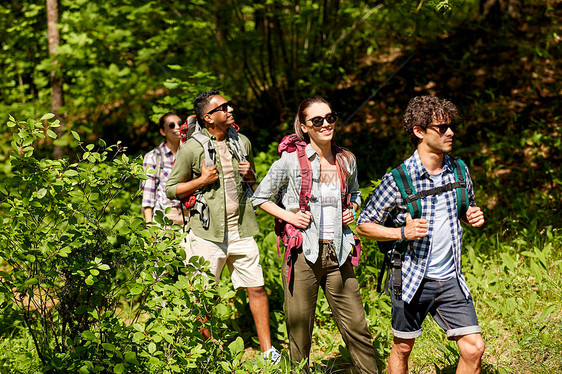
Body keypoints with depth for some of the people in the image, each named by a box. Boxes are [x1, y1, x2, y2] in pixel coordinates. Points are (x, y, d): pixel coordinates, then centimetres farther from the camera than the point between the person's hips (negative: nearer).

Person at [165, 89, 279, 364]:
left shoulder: (242, 142, 9)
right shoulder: (191, 149, -6)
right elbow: (171, 189, 1)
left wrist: (250, 175, 0)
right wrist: (201, 180, -13)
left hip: (241, 230, 4)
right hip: (208, 233, -4)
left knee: (257, 289, 4)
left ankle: (267, 350, 15)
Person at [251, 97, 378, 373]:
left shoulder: (347, 160, 7)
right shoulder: (292, 159, -4)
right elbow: (260, 197, 6)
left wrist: (352, 210, 6)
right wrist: (288, 215, -7)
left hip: (338, 255, 3)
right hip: (303, 254, -3)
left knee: (356, 326, 2)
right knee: (299, 328, 6)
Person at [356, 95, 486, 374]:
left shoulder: (459, 171, 3)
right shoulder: (398, 179, -12)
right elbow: (364, 225, -5)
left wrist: (474, 217, -3)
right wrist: (403, 232, -21)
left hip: (450, 280, 4)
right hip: (412, 277, -3)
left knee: (473, 349, -5)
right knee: (402, 349, 10)